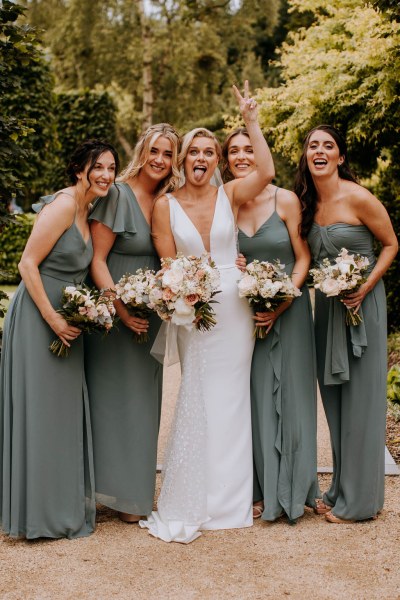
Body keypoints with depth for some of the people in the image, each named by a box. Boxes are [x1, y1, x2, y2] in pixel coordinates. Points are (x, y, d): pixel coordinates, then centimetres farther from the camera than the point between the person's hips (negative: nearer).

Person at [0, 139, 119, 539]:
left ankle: (65, 504, 27)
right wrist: (53, 318, -20)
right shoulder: (63, 206, -16)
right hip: (38, 316, -9)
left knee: (65, 411, 15)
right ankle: (39, 511, 10)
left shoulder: (87, 210, 12)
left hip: (65, 319, 9)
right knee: (39, 411, -1)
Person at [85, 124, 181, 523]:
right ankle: (115, 489, 15)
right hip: (115, 312, -7)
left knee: (144, 398, 13)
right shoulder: (118, 195, -12)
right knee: (114, 396, 1)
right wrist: (121, 310, -22)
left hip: (150, 318, 7)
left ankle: (135, 490, 25)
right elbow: (97, 260, -15)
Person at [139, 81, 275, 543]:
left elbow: (266, 173, -18)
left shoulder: (230, 195, 2)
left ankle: (225, 499, 22)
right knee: (197, 400, 3)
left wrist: (251, 121, -14)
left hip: (234, 309, 1)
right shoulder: (165, 205, 1)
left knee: (229, 399, 8)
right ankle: (189, 503, 16)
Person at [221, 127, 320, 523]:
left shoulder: (286, 200, -5)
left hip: (289, 309, -2)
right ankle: (262, 490, 17)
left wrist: (281, 303, -14)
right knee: (254, 398, 5)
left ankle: (291, 489, 18)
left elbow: (303, 258, -4)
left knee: (288, 396, 3)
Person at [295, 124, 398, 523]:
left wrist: (365, 287, -17)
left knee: (360, 399, 0)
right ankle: (341, 490, 25)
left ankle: (359, 500, 11)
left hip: (361, 304, -6)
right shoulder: (306, 203, 5)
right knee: (334, 400, 12)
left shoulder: (358, 198, -14)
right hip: (326, 305, 6)